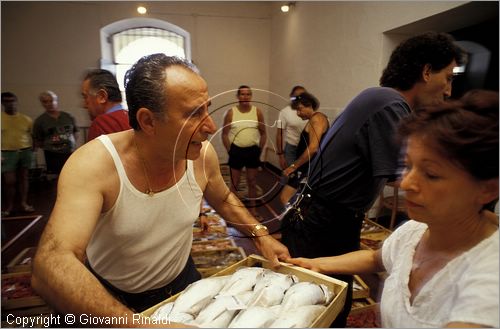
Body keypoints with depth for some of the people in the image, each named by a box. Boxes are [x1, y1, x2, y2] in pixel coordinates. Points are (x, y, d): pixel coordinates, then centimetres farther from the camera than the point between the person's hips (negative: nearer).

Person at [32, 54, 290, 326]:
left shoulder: (203, 154, -19)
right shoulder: (93, 165, -31)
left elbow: (223, 199, 3)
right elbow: (51, 267, -43)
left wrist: (259, 234, -8)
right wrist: (140, 323, -54)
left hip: (180, 282, 4)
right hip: (108, 296, -3)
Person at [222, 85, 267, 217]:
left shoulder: (258, 112, -2)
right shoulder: (231, 112, -5)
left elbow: (263, 134, 5)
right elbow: (224, 134, -2)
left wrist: (259, 150, 1)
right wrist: (230, 151, -5)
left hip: (253, 150, 1)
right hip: (236, 150, -1)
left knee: (252, 182, 12)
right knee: (234, 182, 9)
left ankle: (252, 208, 27)